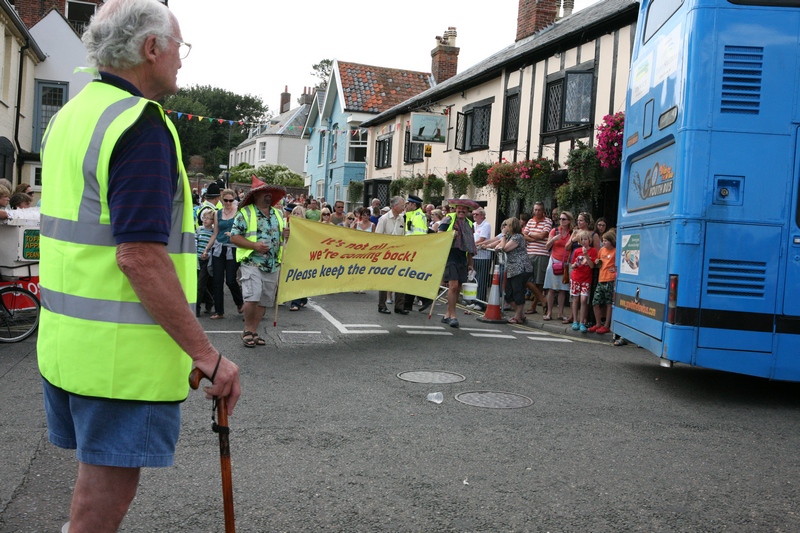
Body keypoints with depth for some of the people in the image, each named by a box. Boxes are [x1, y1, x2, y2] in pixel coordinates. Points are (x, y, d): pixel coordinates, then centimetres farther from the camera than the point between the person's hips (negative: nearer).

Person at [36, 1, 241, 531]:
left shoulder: (68, 117, 13)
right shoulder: (142, 125, -18)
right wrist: (207, 355, -23)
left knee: (98, 473, 23)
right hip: (123, 350, -9)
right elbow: (140, 256, -26)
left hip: (66, 340, 9)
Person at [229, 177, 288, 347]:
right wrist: (255, 245, -18)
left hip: (273, 265, 6)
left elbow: (282, 235, 26)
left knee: (264, 301, 7)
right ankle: (248, 330, 2)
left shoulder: (278, 214, 16)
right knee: (252, 298, -17)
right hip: (252, 263, -6)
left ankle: (253, 332, 18)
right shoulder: (245, 213, -1)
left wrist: (286, 235, 0)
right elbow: (234, 237, -6)